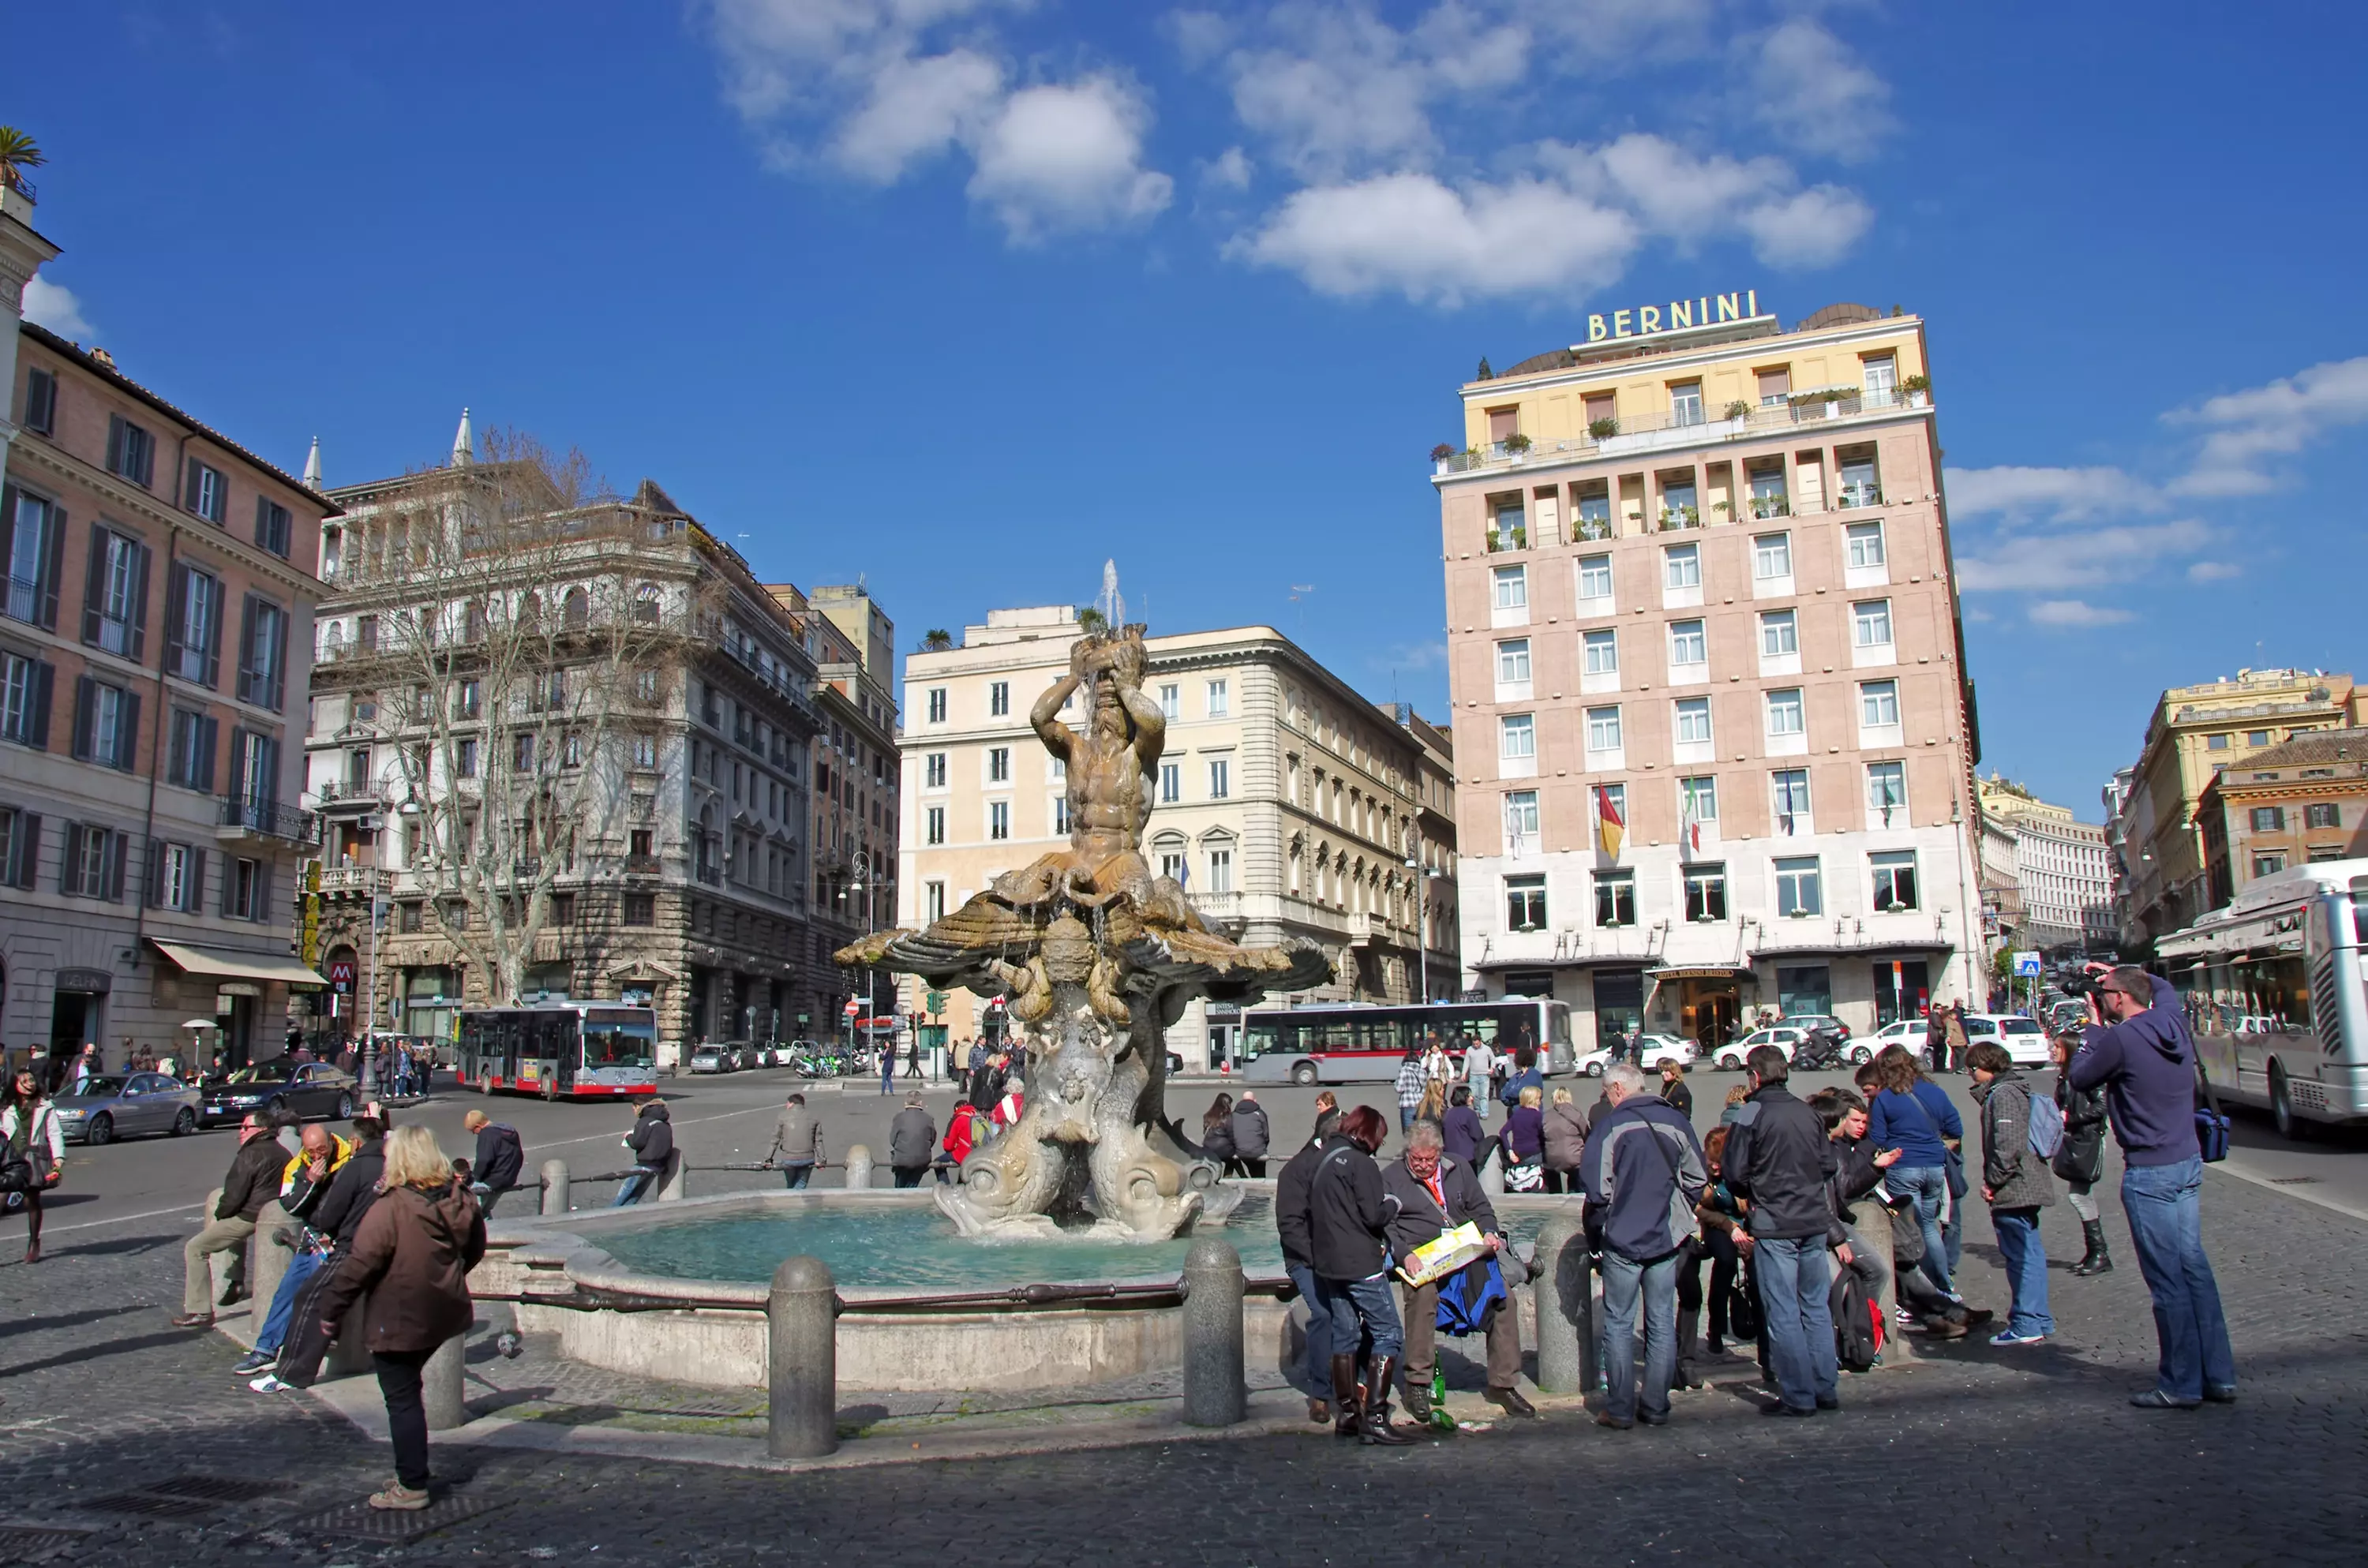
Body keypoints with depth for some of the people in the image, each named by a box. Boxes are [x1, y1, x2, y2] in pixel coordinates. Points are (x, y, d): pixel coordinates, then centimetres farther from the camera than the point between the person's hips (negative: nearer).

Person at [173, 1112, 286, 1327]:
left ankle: (200, 1311, -9)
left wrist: (218, 1216, 1)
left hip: (249, 1218, -10)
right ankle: (237, 1285, 44)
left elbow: (234, 1194, -17)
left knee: (195, 1248, -5)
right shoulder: (281, 1153, 11)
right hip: (273, 1215, 10)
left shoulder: (250, 1154, -16)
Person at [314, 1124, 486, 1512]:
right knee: (409, 1391, 23)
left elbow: (359, 1266, -19)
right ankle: (413, 1468, 29)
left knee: (402, 1399, 5)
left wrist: (331, 1309, -6)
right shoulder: (461, 1201, -2)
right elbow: (475, 1249, 12)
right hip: (444, 1314, 7)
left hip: (398, 1321, -7)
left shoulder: (390, 1210, -22)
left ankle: (412, 1486, 12)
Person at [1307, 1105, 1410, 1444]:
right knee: (1388, 1334, -4)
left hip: (1328, 1262, 8)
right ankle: (1375, 1416, -10)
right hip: (1361, 1263, -8)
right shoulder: (1360, 1163, -13)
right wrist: (1389, 1203, 2)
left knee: (1344, 1335, 14)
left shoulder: (1322, 1159, 11)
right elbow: (1374, 1216, -18)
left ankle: (1346, 1414, 17)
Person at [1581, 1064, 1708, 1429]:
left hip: (1624, 1239, -3)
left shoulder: (1610, 1126, -10)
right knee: (1662, 1323, 11)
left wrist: (1605, 1218, 4)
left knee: (1619, 1324, 5)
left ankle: (1620, 1409, 7)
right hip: (1667, 1238, 4)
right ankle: (1656, 1406, 15)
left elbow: (1596, 1186, -14)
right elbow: (1698, 1179, 5)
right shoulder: (1676, 1121, 1)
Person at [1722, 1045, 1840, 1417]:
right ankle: (1826, 1389, 19)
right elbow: (1828, 1164, 10)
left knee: (1782, 1313, 0)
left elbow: (1735, 1174, -10)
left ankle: (1798, 1396, 3)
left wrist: (1751, 1196, 10)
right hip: (1814, 1222, 6)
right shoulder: (1808, 1113, 5)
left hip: (1773, 1226, -6)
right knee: (1816, 1308, 14)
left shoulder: (1752, 1114, -10)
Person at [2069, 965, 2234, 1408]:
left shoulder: (2120, 1039, -18)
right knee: (2194, 1266, 13)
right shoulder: (2174, 1023, 4)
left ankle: (2182, 1385, 5)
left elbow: (2080, 1078, -3)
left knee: (2167, 1279, -2)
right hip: (2189, 1161, 8)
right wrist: (2122, 972, 25)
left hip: (2149, 1172, -8)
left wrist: (2093, 1026, 4)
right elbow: (2162, 986, 27)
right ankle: (2219, 1376, 18)